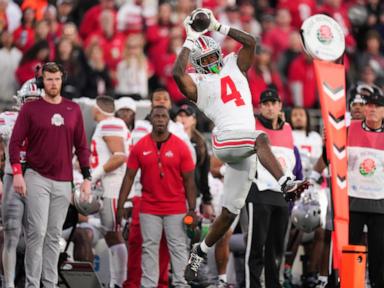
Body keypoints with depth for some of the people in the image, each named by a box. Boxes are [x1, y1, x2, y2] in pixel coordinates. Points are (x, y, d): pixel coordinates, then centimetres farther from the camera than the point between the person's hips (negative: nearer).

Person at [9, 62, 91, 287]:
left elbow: (81, 146, 12)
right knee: (37, 232, -10)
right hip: (37, 179, -3)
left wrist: (87, 177, 6)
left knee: (54, 235, 7)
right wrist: (17, 173, -12)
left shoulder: (73, 109, 10)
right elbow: (16, 142, -2)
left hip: (63, 182, 3)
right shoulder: (30, 109, 0)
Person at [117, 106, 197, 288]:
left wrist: (192, 209, -6)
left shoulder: (180, 147, -4)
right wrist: (120, 206, -2)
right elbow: (129, 177, 3)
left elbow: (189, 180, -1)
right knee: (149, 248, 5)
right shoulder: (140, 147, 0)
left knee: (178, 248, 1)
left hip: (175, 209, -1)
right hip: (149, 209, 1)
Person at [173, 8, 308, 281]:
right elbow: (177, 73, -10)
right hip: (226, 138, -5)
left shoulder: (234, 66, 24)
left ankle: (200, 252, 19)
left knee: (230, 212, 6)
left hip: (244, 150, 5)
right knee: (260, 138, -37)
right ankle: (287, 184, -55)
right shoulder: (198, 83, 11)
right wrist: (190, 41, -1)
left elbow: (250, 42, 10)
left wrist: (219, 27, 12)